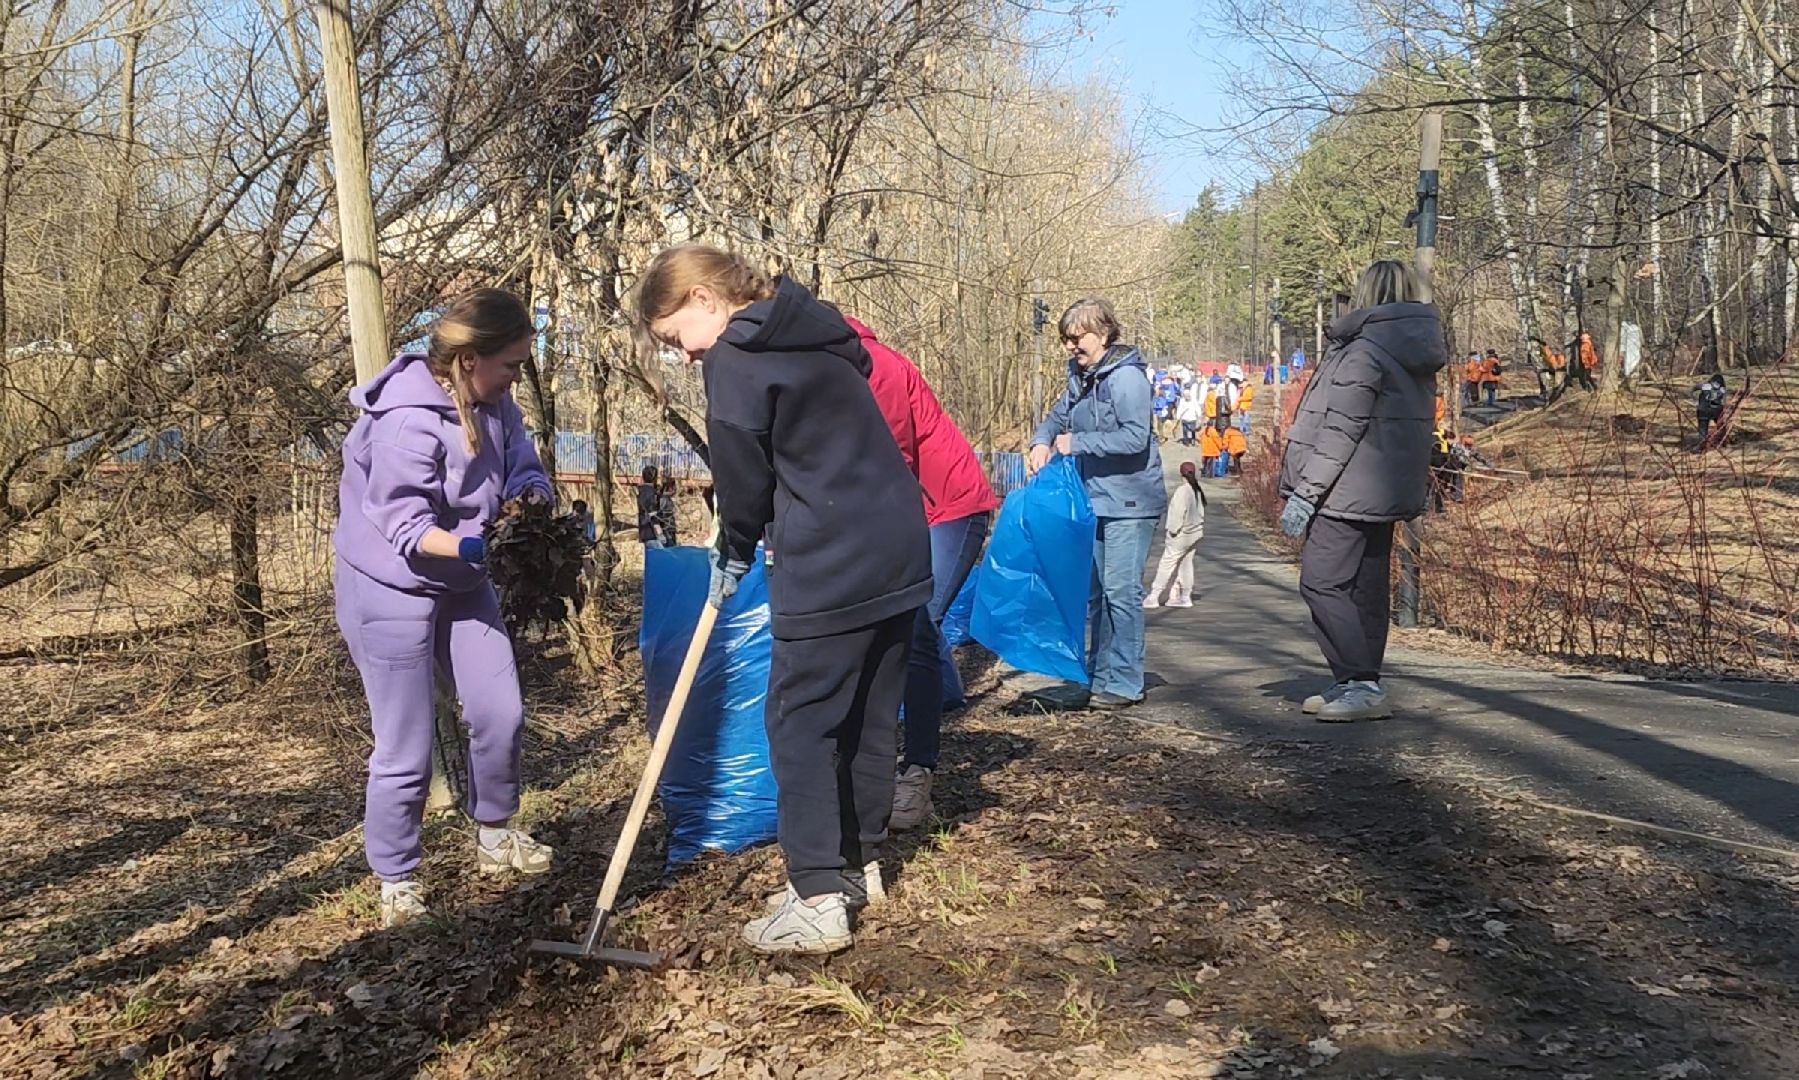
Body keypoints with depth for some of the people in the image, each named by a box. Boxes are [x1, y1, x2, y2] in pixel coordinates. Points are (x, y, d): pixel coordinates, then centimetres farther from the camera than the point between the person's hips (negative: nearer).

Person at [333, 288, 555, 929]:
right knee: (406, 748, -1)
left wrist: (533, 496, -23)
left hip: (462, 584, 7)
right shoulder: (408, 422, -28)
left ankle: (495, 838, 28)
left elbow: (522, 466, 0)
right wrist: (475, 547, -42)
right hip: (392, 591, -7)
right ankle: (396, 885, 16)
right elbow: (406, 528, -27)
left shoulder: (491, 401, -5)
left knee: (500, 714, 6)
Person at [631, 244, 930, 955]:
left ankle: (818, 901, -1)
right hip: (900, 550, 9)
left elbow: (743, 472, -4)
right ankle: (861, 862, 28)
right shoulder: (814, 335, 18)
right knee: (872, 717, 16)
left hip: (831, 569, -9)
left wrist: (734, 553, 14)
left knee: (801, 723, -1)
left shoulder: (735, 359, -8)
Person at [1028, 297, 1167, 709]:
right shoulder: (1081, 378, 11)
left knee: (1121, 591, -7)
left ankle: (1124, 684, 1)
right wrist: (1042, 441, 1)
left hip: (1129, 502, -9)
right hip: (1096, 501, 9)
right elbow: (1059, 416, 22)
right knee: (1096, 593, 13)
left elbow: (1135, 437, -23)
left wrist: (1077, 443, -18)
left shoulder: (1127, 376, -15)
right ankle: (1100, 676, 23)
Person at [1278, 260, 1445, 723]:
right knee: (1366, 589, 13)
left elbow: (1339, 432, -19)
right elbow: (1414, 427, 20)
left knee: (1322, 583, -8)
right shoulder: (1416, 354, 13)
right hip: (1386, 492, 10)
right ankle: (1360, 685, 20)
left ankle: (1359, 683, -12)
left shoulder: (1363, 350, -16)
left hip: (1349, 492, -10)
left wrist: (1304, 493, -16)